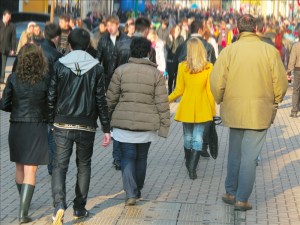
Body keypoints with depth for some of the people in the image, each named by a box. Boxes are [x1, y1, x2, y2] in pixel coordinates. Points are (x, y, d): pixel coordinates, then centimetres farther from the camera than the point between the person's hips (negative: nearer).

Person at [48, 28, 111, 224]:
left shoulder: (60, 65, -4)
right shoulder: (96, 68, -4)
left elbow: (52, 97, -3)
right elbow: (101, 100, -3)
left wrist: (51, 121, 8)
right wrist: (107, 129, 2)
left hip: (63, 125, 0)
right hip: (87, 126, 1)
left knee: (60, 165, 4)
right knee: (84, 166, 17)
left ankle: (59, 204, -16)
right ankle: (79, 208, 20)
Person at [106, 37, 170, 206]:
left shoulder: (121, 70, -2)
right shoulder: (156, 74, -2)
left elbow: (111, 98, 1)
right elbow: (162, 102, -3)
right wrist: (164, 124, 4)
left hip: (123, 122, -1)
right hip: (147, 123, 1)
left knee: (127, 157, 3)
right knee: (141, 157, 17)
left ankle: (131, 193, -9)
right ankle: (138, 190, 30)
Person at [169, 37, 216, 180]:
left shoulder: (182, 66, -7)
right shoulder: (208, 68, -7)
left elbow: (179, 90, -2)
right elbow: (210, 91, -4)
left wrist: (167, 100, 14)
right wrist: (213, 110, 6)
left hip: (186, 108, 1)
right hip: (202, 109, -1)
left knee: (188, 137, 16)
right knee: (198, 138, 2)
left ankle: (189, 164, 31)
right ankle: (192, 168, -9)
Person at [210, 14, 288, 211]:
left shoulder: (229, 51, -7)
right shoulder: (270, 51, -9)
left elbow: (216, 82, -9)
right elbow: (281, 82, -6)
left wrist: (221, 102, 10)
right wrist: (275, 102, 13)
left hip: (234, 111, 2)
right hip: (260, 113, -2)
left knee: (235, 152, 19)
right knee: (250, 156, 4)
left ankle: (231, 193, 26)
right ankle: (242, 199, 6)